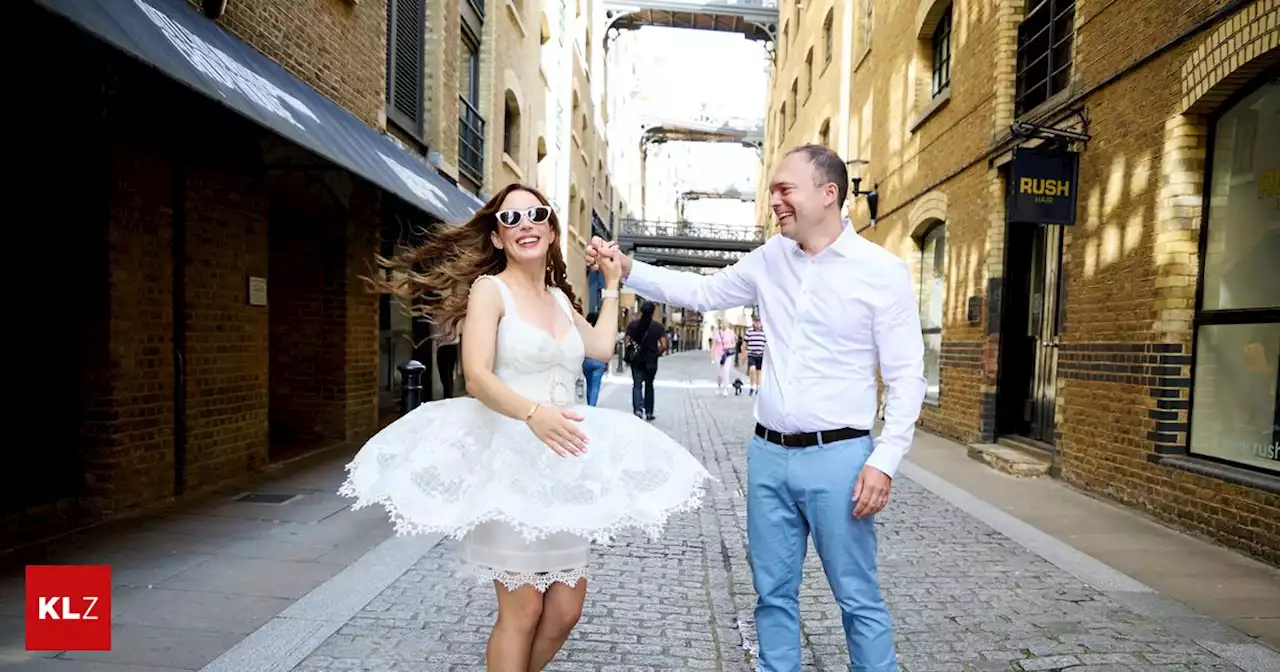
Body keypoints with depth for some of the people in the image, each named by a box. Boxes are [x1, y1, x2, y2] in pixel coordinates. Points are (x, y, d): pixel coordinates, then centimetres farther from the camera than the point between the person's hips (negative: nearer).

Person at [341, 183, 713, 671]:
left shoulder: (560, 297, 14)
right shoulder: (490, 288, -4)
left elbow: (601, 348, 23)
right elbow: (477, 377, -15)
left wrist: (611, 285, 27)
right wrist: (533, 414, -32)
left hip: (561, 463, 6)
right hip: (507, 458, -6)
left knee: (566, 610, 10)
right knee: (522, 610, 0)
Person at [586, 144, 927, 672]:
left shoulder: (882, 271, -8)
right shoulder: (770, 259, 6)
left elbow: (906, 377, -7)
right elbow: (702, 292, 14)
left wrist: (883, 461, -13)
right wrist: (628, 269, 4)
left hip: (837, 457, -4)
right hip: (768, 454, 5)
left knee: (858, 599, 8)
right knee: (773, 592, 16)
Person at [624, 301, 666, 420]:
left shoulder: (633, 324, -3)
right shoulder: (658, 326, -6)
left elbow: (627, 342, -6)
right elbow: (664, 346, -10)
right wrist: (657, 353, 7)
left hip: (636, 360, 0)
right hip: (651, 361, 0)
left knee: (637, 385, 3)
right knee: (649, 385, 15)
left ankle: (638, 409, -17)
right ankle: (649, 412, 21)